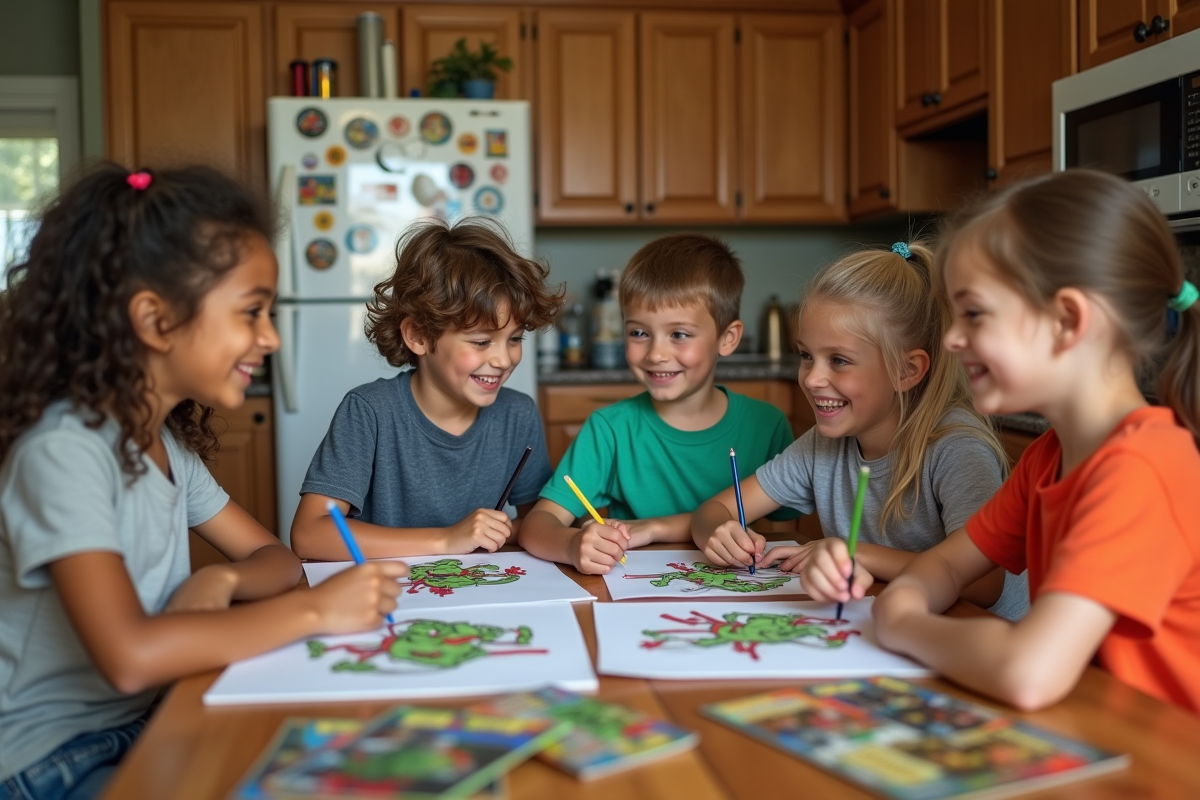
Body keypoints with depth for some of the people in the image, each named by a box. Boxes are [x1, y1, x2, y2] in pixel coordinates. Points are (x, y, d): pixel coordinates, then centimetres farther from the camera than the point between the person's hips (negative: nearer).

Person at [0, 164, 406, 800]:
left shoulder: (169, 439, 5)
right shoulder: (64, 448, -22)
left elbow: (273, 557, 8)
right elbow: (130, 655, -33)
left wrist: (220, 581, -15)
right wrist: (315, 610, -26)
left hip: (146, 724, 8)